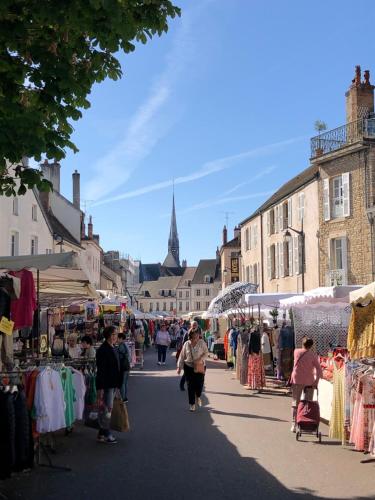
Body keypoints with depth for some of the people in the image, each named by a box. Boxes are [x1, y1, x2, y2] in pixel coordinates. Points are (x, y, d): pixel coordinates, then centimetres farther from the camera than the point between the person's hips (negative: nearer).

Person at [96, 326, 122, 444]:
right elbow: (101, 370, -19)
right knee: (106, 409, -3)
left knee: (107, 408, 14)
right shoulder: (102, 350, -16)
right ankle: (106, 435, 6)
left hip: (113, 384, 9)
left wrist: (117, 384, 18)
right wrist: (101, 388, -21)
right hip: (106, 384, -9)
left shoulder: (113, 349, 12)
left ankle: (102, 433, 22)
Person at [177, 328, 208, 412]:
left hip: (200, 367, -1)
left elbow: (206, 353, -2)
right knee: (190, 386, 1)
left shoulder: (202, 343, -4)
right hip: (188, 367, 1)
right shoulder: (186, 344, 1)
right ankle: (192, 404, 15)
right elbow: (182, 356, 6)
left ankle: (198, 397, 27)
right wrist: (179, 367, 4)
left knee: (199, 383, -7)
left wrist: (200, 359, -19)